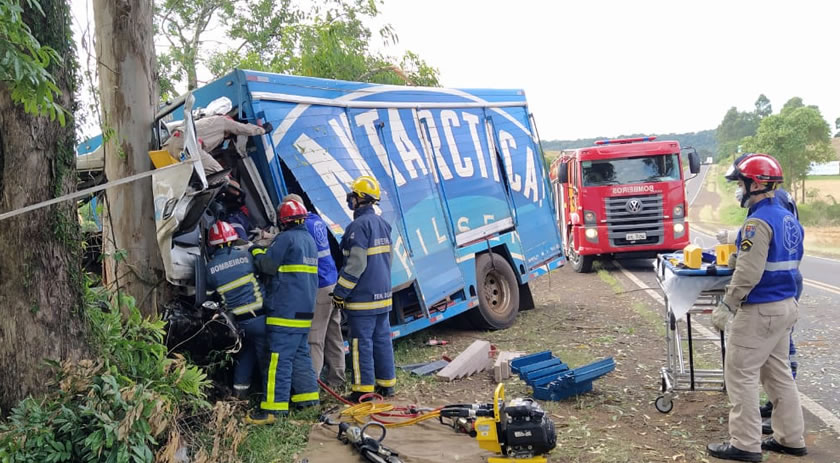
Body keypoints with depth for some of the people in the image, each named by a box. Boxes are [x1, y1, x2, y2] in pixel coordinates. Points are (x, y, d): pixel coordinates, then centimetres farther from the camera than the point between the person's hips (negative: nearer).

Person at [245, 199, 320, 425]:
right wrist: (265, 251, 24)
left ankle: (274, 407, -8)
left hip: (285, 310, -9)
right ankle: (307, 395, 21)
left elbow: (267, 265, -11)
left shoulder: (286, 238, -11)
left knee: (280, 357, -9)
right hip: (305, 310, 9)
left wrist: (256, 252, 9)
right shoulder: (309, 240, 17)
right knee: (300, 353, 16)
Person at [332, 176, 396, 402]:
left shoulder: (359, 225, -16)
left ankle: (363, 389, 1)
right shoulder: (382, 224, 13)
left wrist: (340, 292, -13)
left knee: (362, 342, -3)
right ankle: (387, 384, 20)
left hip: (363, 297, -9)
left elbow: (355, 264, -19)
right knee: (382, 339, 13)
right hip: (382, 294, 9)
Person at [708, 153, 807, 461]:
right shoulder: (789, 218, 10)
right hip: (786, 305, 10)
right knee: (778, 372, 18)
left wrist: (726, 306, -18)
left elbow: (748, 273, -24)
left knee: (740, 374, -1)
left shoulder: (758, 222, -20)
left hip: (760, 310, -10)